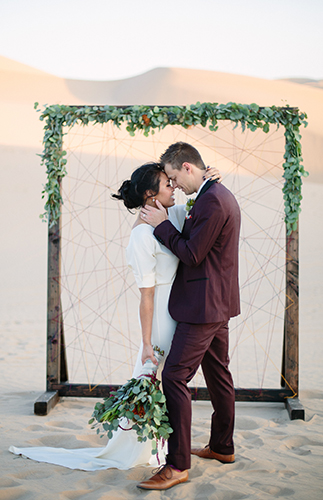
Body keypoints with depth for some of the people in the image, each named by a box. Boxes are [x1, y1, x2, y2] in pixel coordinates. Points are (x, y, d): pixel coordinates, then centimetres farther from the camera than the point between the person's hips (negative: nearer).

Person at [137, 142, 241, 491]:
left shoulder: (211, 200, -19)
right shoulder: (221, 195, 14)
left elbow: (192, 254, -19)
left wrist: (162, 224, -11)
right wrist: (167, 225, 10)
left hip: (203, 305, -11)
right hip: (217, 305, 11)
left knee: (174, 376, -10)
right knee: (218, 374, 18)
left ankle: (177, 464, -6)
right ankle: (222, 447, 32)